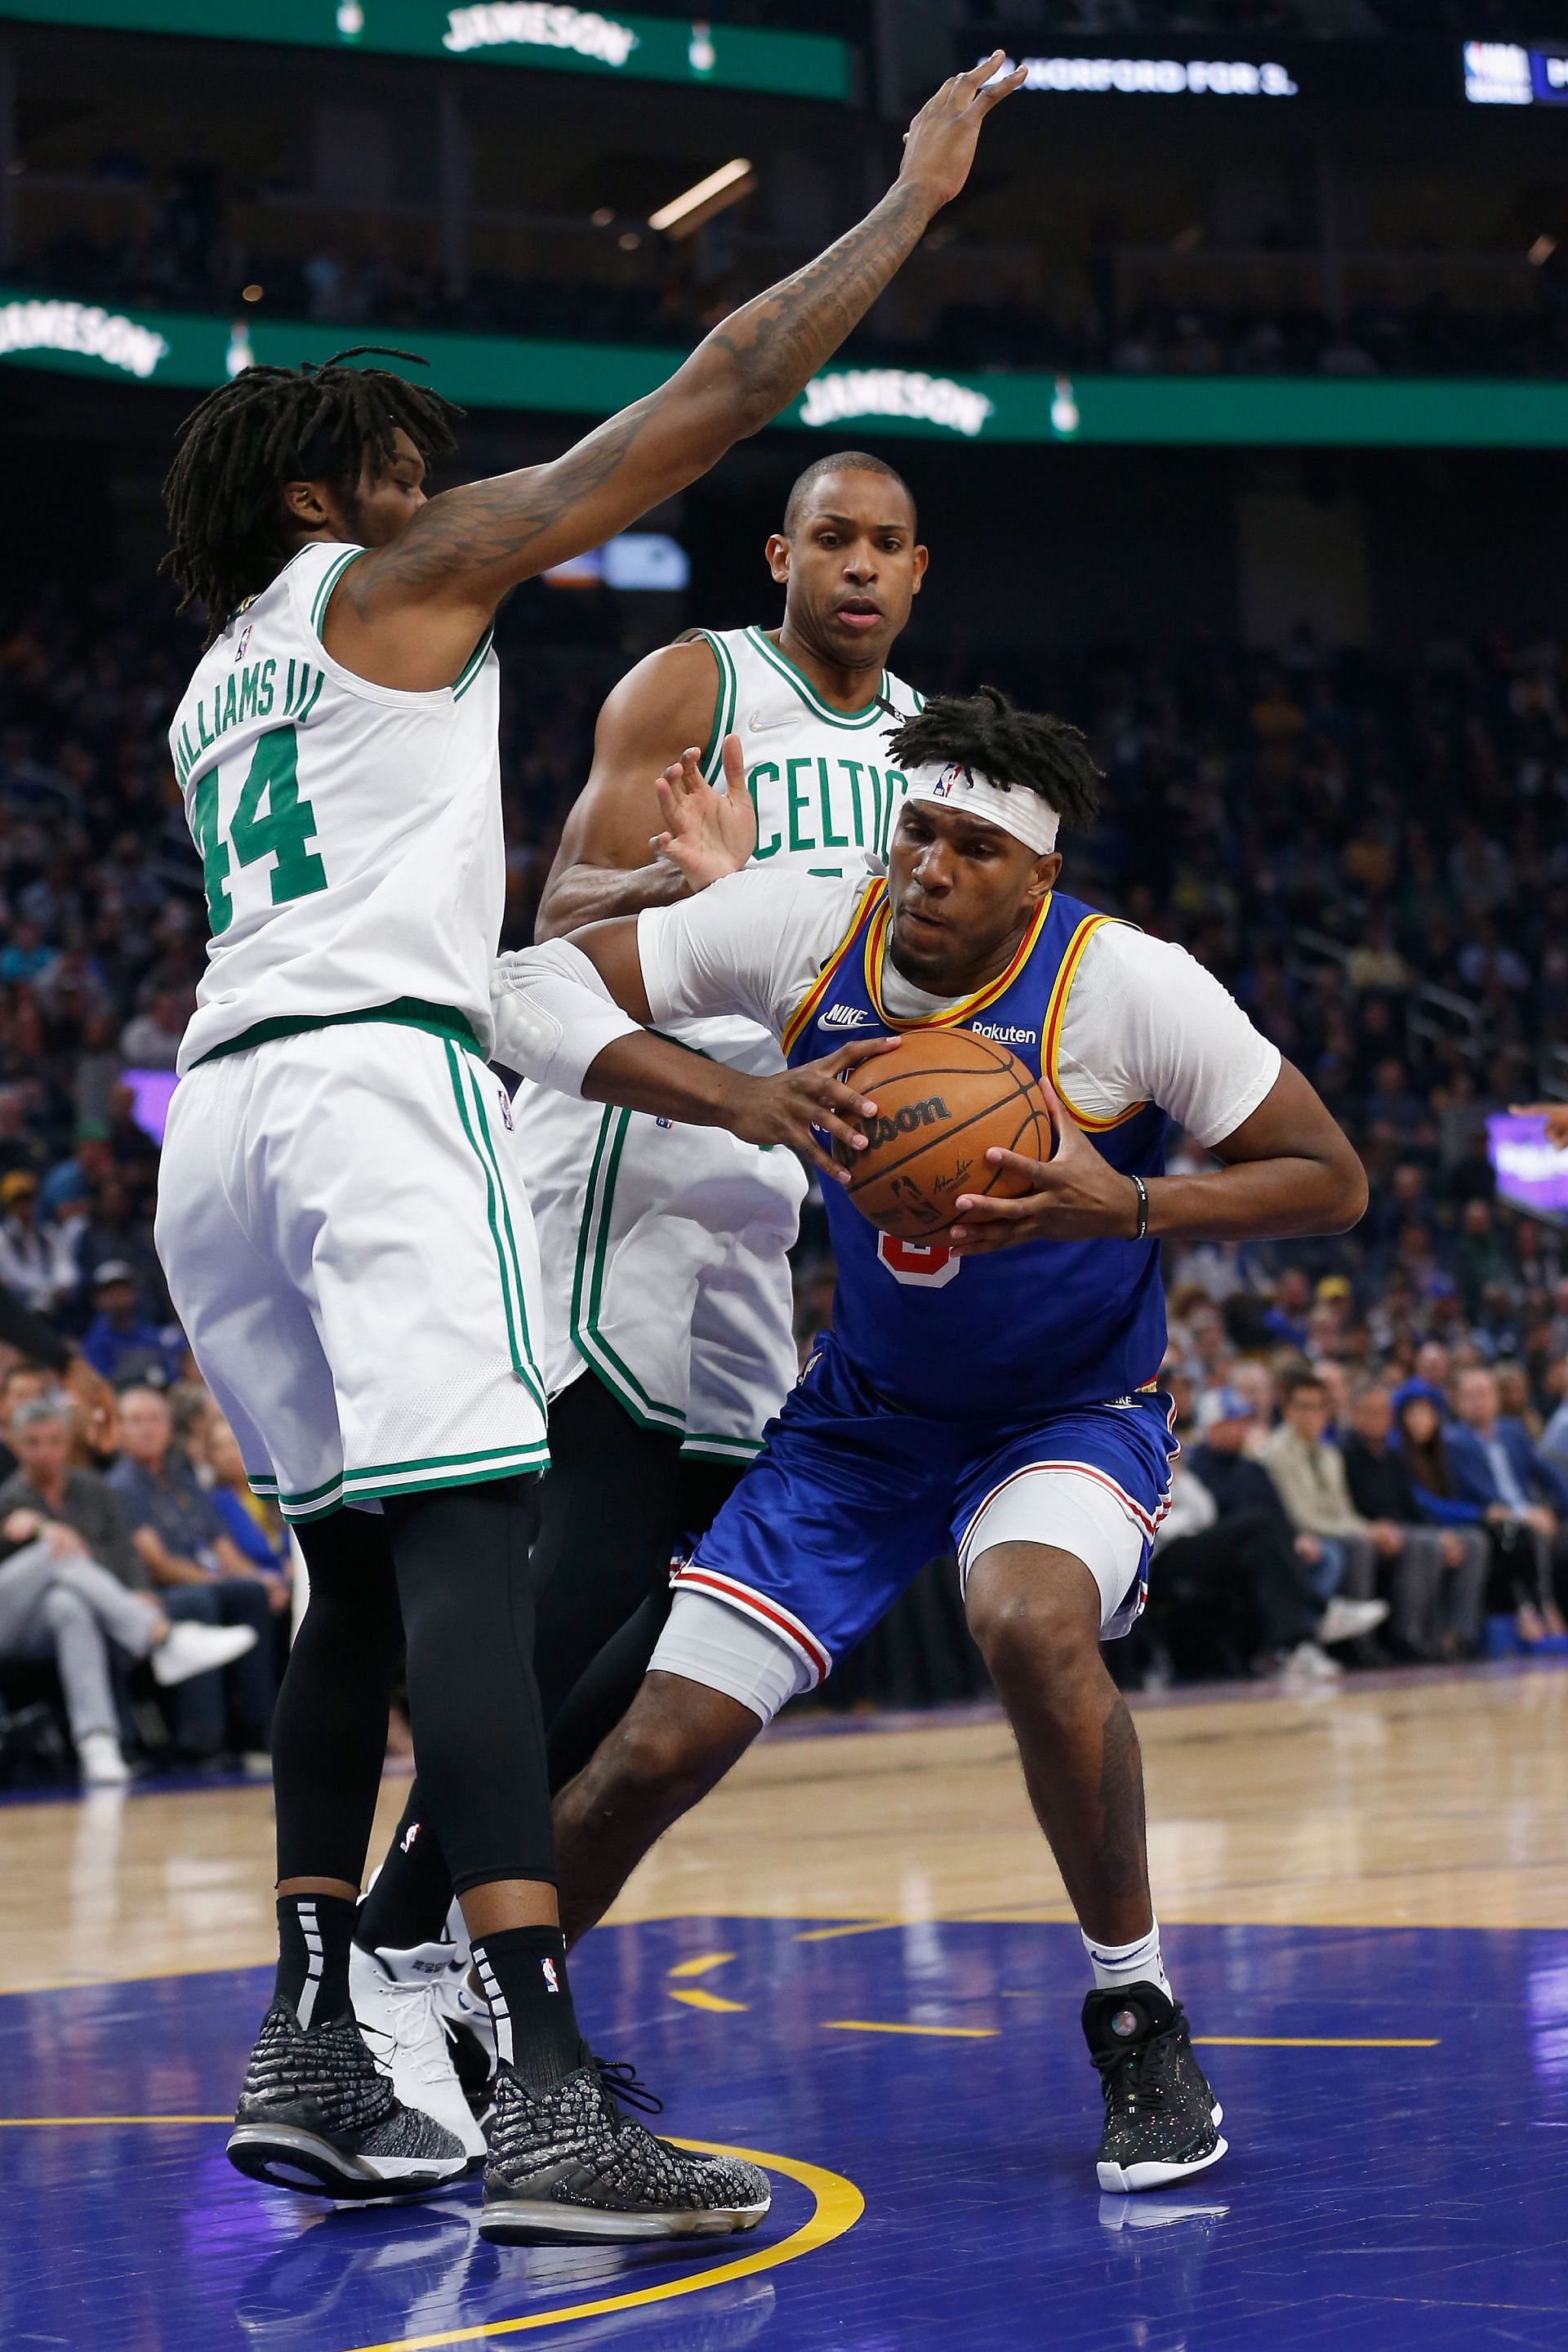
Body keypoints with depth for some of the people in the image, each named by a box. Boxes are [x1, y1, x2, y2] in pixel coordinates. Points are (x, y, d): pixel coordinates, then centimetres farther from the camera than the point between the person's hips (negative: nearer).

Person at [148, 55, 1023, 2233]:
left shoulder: (211, 701, 31)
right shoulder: (399, 573, 10)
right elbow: (723, 392, 5)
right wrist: (913, 195, 16)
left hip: (219, 1107, 9)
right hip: (376, 1083, -9)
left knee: (363, 1575, 14)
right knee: (467, 1546, -18)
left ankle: (308, 2056, 9)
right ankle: (547, 2099, -29)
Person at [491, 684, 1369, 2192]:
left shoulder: (1125, 986, -21)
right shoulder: (804, 932, -15)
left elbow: (1332, 1180, -14)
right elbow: (531, 988, -17)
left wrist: (1129, 1208, -31)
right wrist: (732, 1097, -31)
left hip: (1070, 1415, -3)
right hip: (864, 1415, 3)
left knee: (1029, 1620, -37)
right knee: (658, 1749, -5)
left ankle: (1140, 2024, -16)